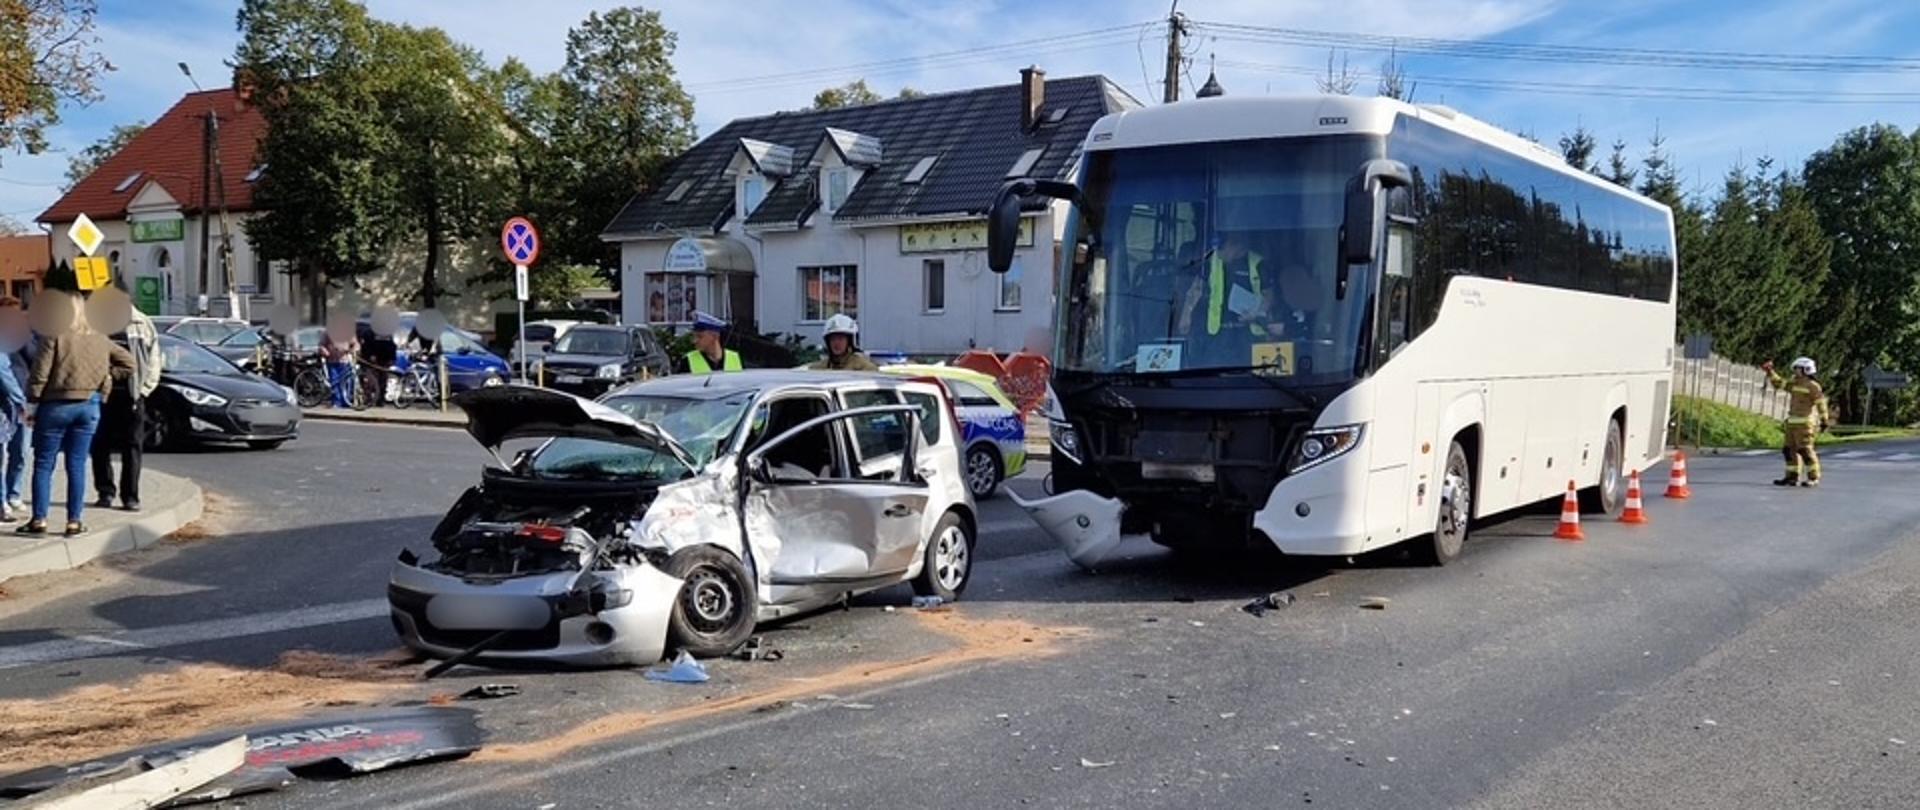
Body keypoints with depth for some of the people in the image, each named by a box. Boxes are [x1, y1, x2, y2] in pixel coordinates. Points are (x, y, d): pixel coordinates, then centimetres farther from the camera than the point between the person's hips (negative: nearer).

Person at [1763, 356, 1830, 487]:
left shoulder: (1813, 386, -10)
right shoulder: (1794, 384, 14)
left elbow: (1821, 403, -13)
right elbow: (1778, 383, 22)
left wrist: (1824, 421, -16)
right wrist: (1769, 371, 12)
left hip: (1805, 423, -9)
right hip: (1792, 422, 9)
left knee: (1805, 450, -9)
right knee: (1790, 449, 8)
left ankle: (1814, 478, -3)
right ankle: (1792, 476, 13)